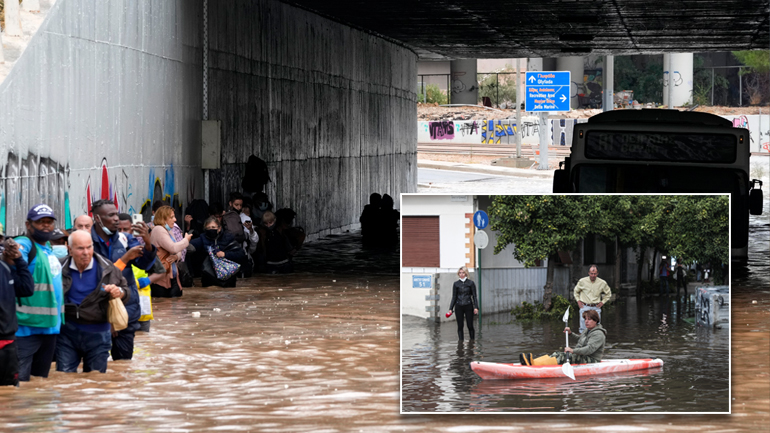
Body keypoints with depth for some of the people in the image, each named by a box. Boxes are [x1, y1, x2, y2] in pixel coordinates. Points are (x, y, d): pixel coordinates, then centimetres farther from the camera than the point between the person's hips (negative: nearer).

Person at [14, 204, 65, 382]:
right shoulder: (24, 245, -11)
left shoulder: (48, 247, 15)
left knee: (41, 379, 16)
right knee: (20, 381, -10)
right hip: (26, 328, -9)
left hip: (50, 327, 9)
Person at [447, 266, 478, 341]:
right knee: (460, 326, 1)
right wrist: (451, 308, 3)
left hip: (468, 306, -2)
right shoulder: (456, 284, 6)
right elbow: (454, 297, 9)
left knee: (470, 326, -2)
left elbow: (474, 296, 1)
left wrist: (476, 307, -9)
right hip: (458, 307, 2)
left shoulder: (471, 283, 1)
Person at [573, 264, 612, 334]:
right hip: (585, 307, -1)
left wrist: (602, 302, 7)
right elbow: (575, 291, 16)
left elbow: (608, 294, 17)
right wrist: (578, 301, 6)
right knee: (583, 329, -3)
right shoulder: (582, 281, -2)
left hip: (596, 308, 1)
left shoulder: (602, 283, -1)